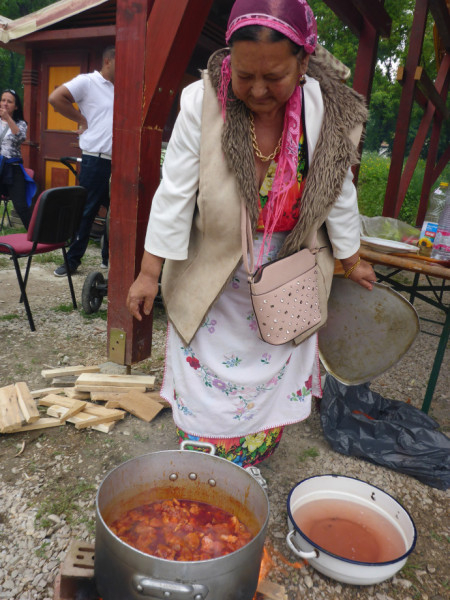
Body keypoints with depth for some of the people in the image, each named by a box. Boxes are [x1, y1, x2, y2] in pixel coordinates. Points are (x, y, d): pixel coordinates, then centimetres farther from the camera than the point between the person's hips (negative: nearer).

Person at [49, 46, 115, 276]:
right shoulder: (87, 81, -2)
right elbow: (55, 98, -11)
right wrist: (81, 119, -6)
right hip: (96, 160, -6)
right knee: (86, 211, -2)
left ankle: (109, 258, 21)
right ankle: (72, 260, 9)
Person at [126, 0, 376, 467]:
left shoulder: (326, 113, -12)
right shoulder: (201, 102, -17)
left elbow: (338, 194, 1)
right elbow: (175, 193, -13)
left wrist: (352, 262, 12)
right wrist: (149, 273, -10)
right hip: (212, 285, -1)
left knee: (269, 388, 15)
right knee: (207, 392, 9)